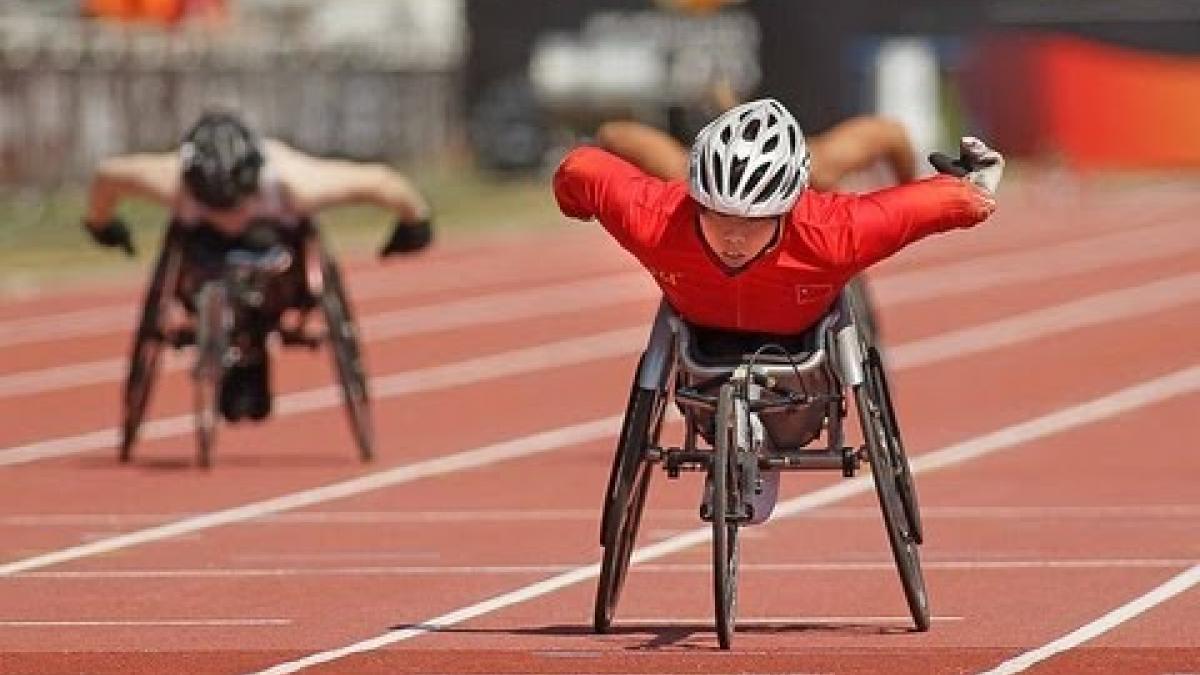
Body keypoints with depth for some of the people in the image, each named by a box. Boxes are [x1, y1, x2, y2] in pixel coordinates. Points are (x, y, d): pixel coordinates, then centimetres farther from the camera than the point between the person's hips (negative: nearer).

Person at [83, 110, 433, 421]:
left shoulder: (298, 183, -43)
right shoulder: (170, 183, -40)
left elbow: (380, 181, -29)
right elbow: (106, 175, -21)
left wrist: (414, 223, -10)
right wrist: (101, 224, -2)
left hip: (281, 229, 0)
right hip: (202, 234, 0)